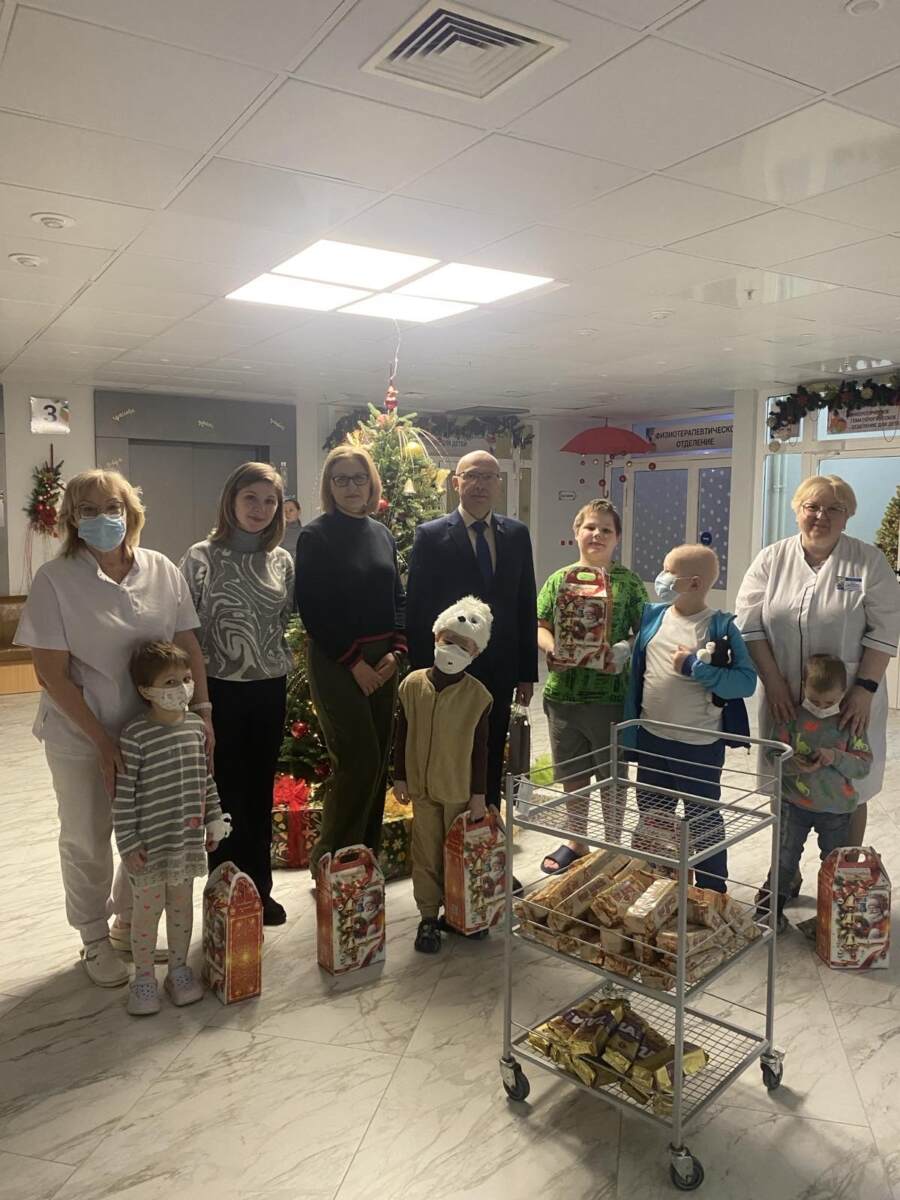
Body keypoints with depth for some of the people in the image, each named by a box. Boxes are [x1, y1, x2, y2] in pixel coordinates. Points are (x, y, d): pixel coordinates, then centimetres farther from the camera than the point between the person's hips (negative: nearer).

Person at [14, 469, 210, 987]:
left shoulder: (163, 571, -5)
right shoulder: (56, 579, -13)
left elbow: (189, 646, 1)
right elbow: (52, 673, -13)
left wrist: (202, 710, -6)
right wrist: (102, 740, -15)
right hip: (82, 735, -2)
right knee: (88, 840, 14)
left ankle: (129, 922, 41)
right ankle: (96, 940, 36)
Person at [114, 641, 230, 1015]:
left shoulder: (195, 725, 0)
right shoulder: (135, 736, -17)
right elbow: (122, 794, -14)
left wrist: (214, 820, 10)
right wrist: (128, 843, -13)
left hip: (188, 839, 5)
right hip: (150, 843, -5)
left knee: (182, 905, 16)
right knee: (148, 908, 8)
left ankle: (179, 970, 33)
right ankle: (143, 978, 26)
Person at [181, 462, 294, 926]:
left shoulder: (282, 560, 4)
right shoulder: (201, 557, -7)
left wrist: (275, 659, 8)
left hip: (269, 689, 4)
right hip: (220, 690, -4)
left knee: (260, 792, 14)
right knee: (225, 793, 5)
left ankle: (260, 888, 28)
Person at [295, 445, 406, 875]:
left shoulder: (382, 534, 12)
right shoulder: (315, 536, -5)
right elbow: (312, 608, -9)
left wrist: (396, 650, -1)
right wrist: (353, 661, -12)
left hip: (383, 661, 6)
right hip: (336, 662, -5)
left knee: (379, 760, 8)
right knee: (359, 759, -8)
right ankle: (331, 860, 9)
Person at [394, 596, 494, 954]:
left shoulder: (478, 695, -11)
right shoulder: (413, 684, -7)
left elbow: (480, 748, -5)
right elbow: (402, 735, 1)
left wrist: (479, 794, -4)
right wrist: (400, 777, 2)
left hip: (461, 791, -1)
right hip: (422, 787, 1)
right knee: (426, 854, 11)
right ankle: (429, 916, 23)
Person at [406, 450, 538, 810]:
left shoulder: (517, 534, 6)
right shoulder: (431, 536, -6)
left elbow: (526, 605, 7)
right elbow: (416, 609, -7)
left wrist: (527, 671, 5)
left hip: (500, 672, 4)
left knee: (492, 762, 14)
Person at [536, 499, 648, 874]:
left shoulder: (628, 582, 0)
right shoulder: (559, 579, 6)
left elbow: (643, 630, -2)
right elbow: (539, 626, 5)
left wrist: (622, 651, -20)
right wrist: (551, 648, -15)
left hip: (610, 694, -2)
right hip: (563, 692, 3)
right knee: (572, 776, 16)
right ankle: (576, 841, 35)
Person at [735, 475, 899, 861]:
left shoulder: (869, 562, -2)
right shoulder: (771, 559, 2)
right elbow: (750, 623, -2)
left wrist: (865, 689, -13)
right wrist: (774, 682, -9)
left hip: (849, 702, -1)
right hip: (785, 699, 2)